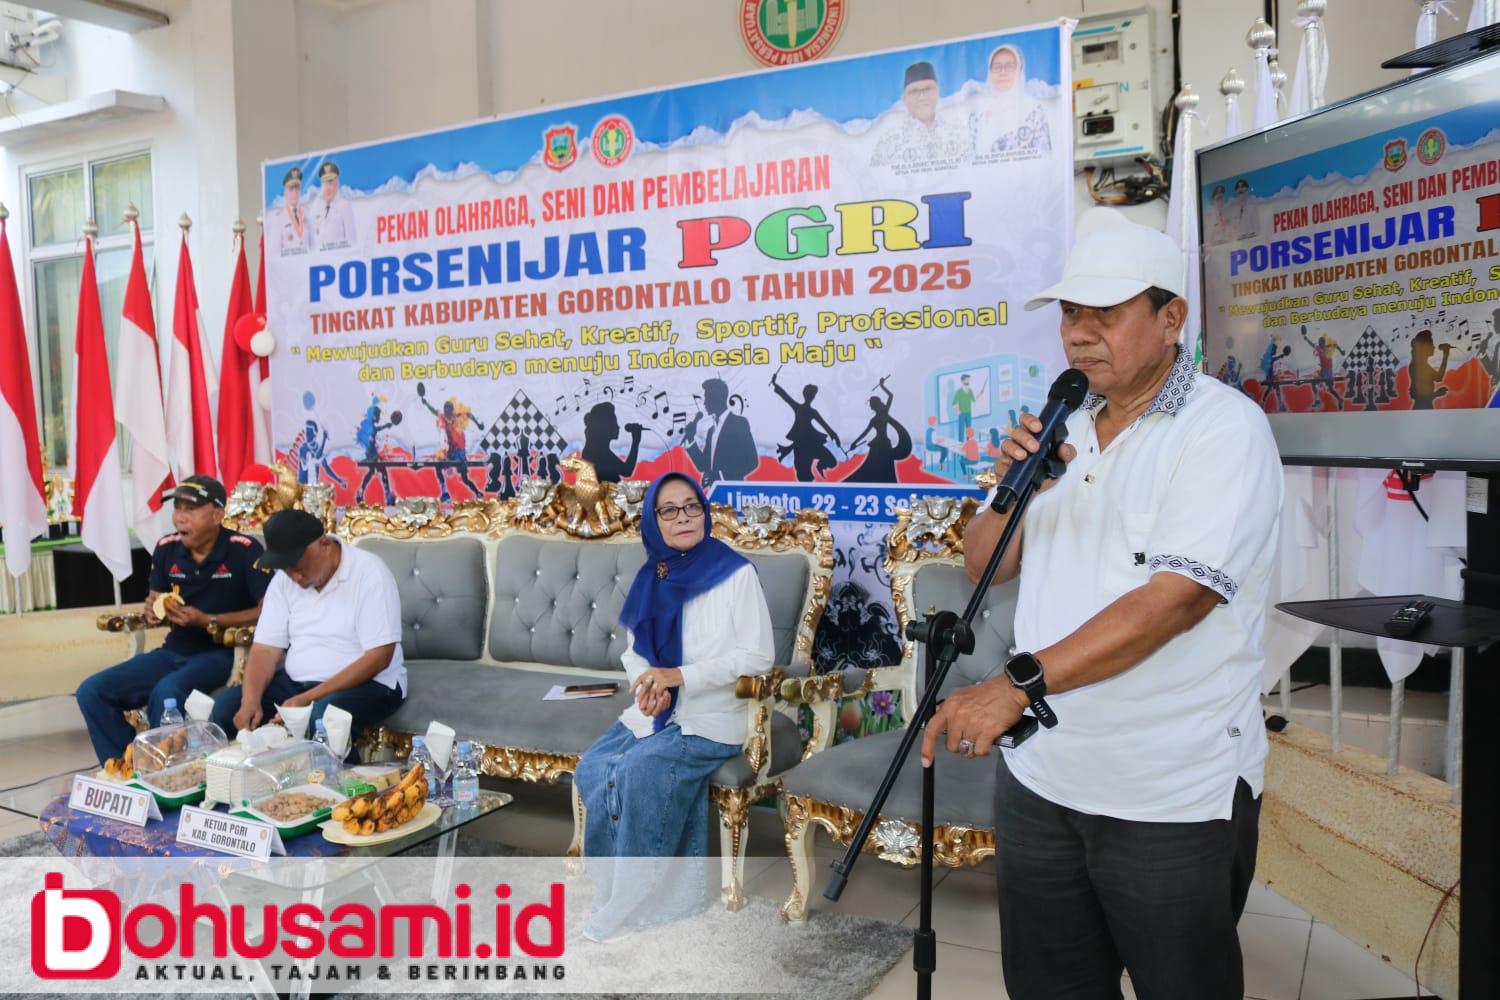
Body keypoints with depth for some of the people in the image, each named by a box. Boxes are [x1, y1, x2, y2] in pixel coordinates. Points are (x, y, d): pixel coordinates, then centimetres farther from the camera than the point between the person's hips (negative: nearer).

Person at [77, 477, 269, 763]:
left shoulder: (244, 550, -14)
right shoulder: (166, 549, 5)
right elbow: (155, 599, 20)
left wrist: (207, 621, -22)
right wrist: (152, 611, -5)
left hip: (222, 652, -7)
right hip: (174, 650, 7)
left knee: (166, 692, -34)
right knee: (92, 691, -6)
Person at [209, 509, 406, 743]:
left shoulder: (369, 572, -16)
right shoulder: (283, 580, 3)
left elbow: (378, 657, -20)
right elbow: (266, 649, 1)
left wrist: (307, 698, -24)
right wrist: (251, 700, -20)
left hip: (368, 683, -6)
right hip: (295, 681, 6)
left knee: (323, 717, -36)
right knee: (224, 706, -12)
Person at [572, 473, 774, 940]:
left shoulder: (735, 572, -8)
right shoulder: (652, 576, 9)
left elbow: (759, 656, -12)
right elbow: (633, 649, 14)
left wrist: (682, 676, -20)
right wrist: (651, 685, -10)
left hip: (714, 716, -5)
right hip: (655, 712, 6)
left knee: (637, 771, -27)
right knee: (592, 768, -18)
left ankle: (638, 899, -9)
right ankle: (618, 890, -4)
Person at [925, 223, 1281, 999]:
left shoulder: (1224, 427, -12)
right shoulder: (1063, 426, 8)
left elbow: (1173, 599, -25)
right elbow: (983, 565, 10)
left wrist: (1018, 684, -32)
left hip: (1175, 799, -5)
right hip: (1040, 778, 6)